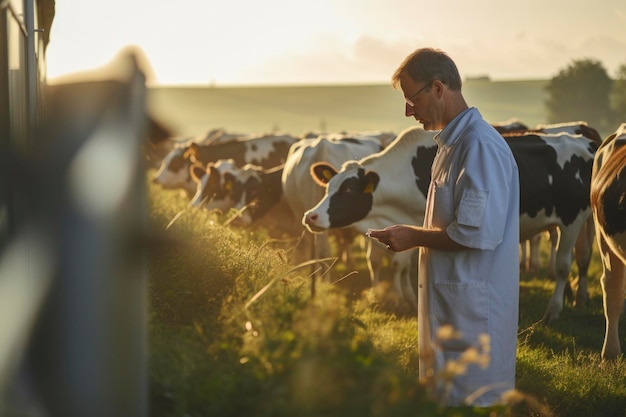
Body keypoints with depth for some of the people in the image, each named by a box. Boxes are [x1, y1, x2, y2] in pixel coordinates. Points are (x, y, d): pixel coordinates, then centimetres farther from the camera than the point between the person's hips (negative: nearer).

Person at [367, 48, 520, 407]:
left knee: (470, 397, -2)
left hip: (473, 308, -10)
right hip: (448, 298, 10)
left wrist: (414, 237, -14)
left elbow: (479, 232, -23)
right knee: (443, 394, 16)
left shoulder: (480, 145, -18)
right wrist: (414, 235, 10)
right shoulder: (453, 142, 14)